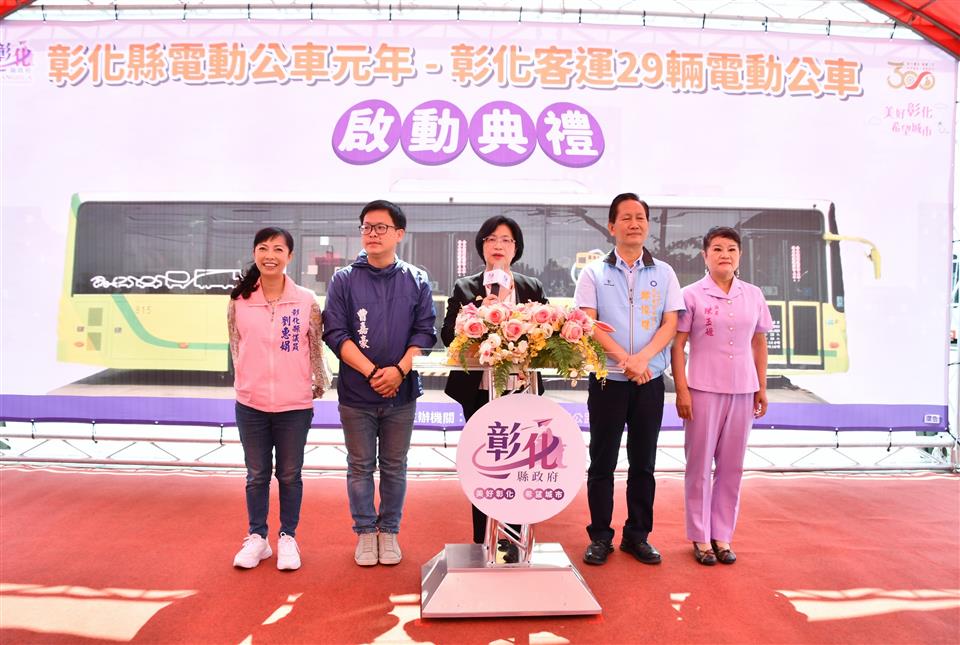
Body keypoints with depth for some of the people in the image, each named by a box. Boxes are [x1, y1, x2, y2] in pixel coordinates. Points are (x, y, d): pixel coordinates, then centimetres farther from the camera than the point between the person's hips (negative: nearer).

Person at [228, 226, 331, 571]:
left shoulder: (306, 301, -7)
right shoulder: (239, 300, -2)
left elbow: (316, 347, 1)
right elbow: (236, 346, 9)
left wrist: (319, 384, 6)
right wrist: (248, 382, 11)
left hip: (295, 404, -1)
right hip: (251, 403, 2)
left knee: (290, 475, 12)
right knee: (257, 475, 14)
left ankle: (287, 538, 28)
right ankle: (257, 537, 30)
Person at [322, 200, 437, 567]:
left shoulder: (417, 281, 3)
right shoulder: (344, 280, 0)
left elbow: (425, 332, -1)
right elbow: (335, 333, -6)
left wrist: (399, 370, -16)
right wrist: (371, 372, -15)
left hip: (402, 393, 1)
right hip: (356, 393, 0)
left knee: (394, 467, 12)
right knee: (360, 466, 11)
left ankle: (389, 531, 27)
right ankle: (365, 532, 26)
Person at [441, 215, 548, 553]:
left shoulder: (532, 288, 9)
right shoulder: (465, 288, 5)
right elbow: (448, 335, -4)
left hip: (521, 389, 1)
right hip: (480, 390, -1)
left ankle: (514, 541, 18)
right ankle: (483, 543, 19)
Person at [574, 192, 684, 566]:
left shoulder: (663, 273, 8)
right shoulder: (594, 273, 2)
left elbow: (670, 324, 0)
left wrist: (642, 357, -16)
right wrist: (625, 359, -17)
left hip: (650, 380, 2)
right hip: (607, 379, -2)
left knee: (643, 463, 10)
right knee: (602, 462, 5)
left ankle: (638, 536, 23)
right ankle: (600, 537, 17)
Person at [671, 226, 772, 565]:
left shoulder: (753, 295, 7)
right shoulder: (692, 295, -4)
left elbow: (759, 343, 13)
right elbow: (677, 344, -5)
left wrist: (761, 387, 11)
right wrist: (681, 390, -10)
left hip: (742, 390, 4)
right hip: (703, 389, -3)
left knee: (732, 465, 9)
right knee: (699, 464, 3)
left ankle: (722, 535, 22)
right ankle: (700, 537, 16)